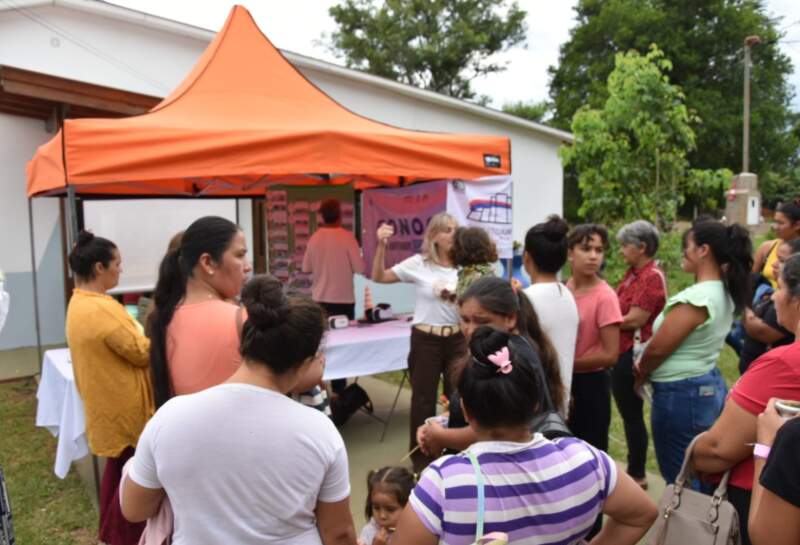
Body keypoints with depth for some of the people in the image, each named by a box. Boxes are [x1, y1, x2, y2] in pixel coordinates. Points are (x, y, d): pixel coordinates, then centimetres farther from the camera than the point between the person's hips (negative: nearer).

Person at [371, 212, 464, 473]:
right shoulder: (419, 263, -7)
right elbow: (379, 277, -4)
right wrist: (381, 246, -15)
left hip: (456, 339, 2)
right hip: (425, 339, -2)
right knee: (423, 398, 8)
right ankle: (421, 457, 25)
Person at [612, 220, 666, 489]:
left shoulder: (651, 277, -16)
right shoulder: (633, 273, 12)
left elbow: (635, 319, -21)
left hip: (633, 355, -9)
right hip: (622, 353, 9)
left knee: (632, 414, 3)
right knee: (628, 413, 17)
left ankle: (637, 474, 18)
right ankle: (635, 469, 30)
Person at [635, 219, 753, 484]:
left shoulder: (695, 298, -24)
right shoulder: (723, 292, 6)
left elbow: (657, 349, -18)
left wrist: (640, 375, 1)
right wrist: (647, 368, 6)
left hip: (681, 394, -9)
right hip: (710, 385, 9)